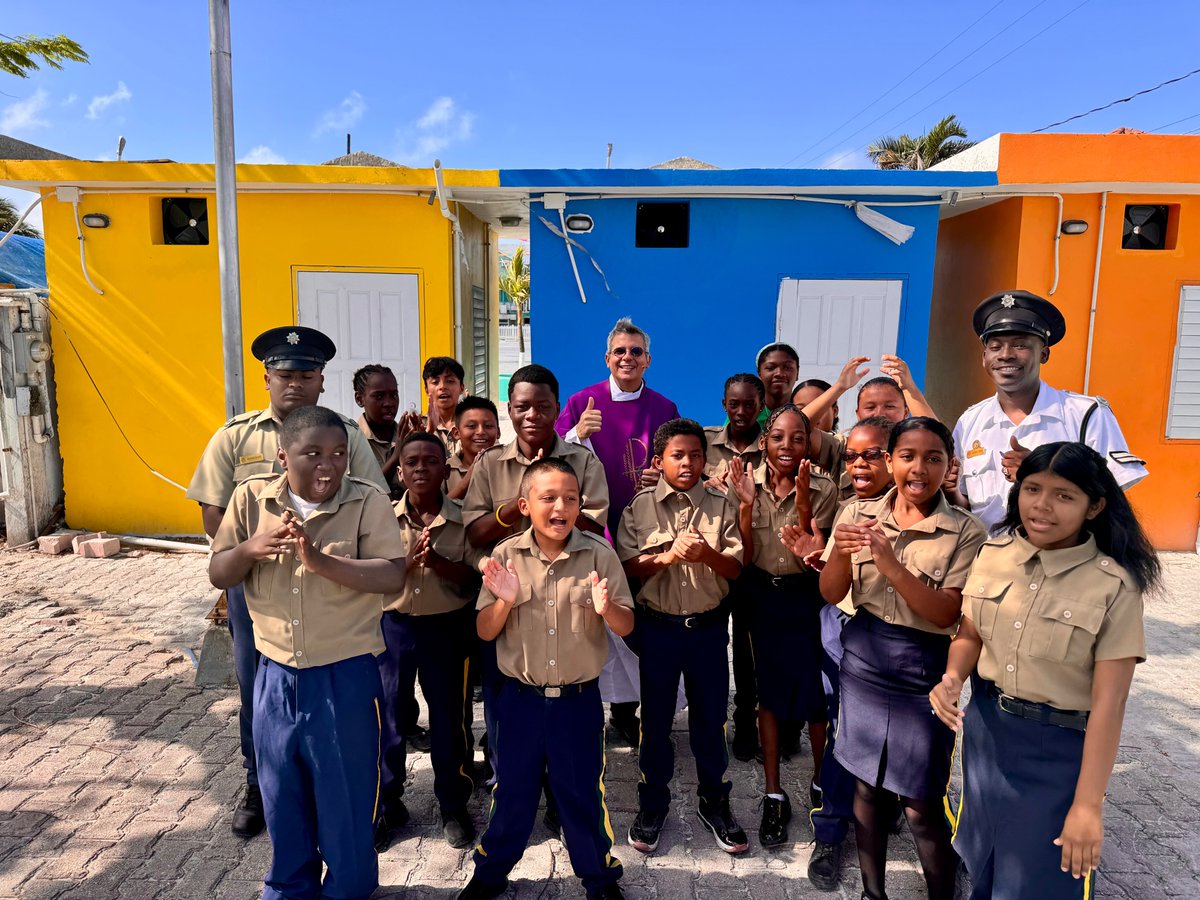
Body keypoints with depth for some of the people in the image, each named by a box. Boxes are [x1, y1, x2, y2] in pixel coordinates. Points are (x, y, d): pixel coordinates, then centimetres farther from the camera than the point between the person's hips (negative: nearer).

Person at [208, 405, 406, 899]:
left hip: (346, 675, -3)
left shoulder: (367, 500, -13)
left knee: (346, 798, 12)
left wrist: (321, 560, -30)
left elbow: (393, 576, -20)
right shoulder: (251, 497, -3)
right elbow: (217, 575, 2)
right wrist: (249, 548, -19)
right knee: (281, 796, 21)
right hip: (275, 675, 4)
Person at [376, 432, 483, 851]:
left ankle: (453, 806, 27)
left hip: (447, 627, -1)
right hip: (392, 624, 1)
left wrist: (436, 560, -23)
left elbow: (473, 580, -7)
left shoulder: (462, 519, -6)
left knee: (448, 716, 9)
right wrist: (407, 559, -20)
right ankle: (386, 804, 28)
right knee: (387, 715, 8)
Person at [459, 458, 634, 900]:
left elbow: (626, 626, -5)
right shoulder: (505, 556, -7)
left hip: (579, 697, -1)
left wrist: (606, 608, -27)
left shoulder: (599, 555, -10)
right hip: (520, 696, 1)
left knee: (583, 792, 13)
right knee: (512, 790, 16)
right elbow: (485, 632, -3)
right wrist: (505, 600, -23)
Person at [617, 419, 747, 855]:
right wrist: (668, 556, -23)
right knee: (655, 719, 11)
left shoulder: (720, 505, -1)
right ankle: (652, 804, 30)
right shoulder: (640, 507, -3)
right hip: (658, 627, 0)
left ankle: (714, 802, 32)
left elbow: (735, 568, -4)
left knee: (710, 719, 12)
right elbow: (627, 568, -7)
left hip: (709, 626, 1)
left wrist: (707, 555, -24)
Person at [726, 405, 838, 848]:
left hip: (806, 597, -1)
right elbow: (744, 556, -8)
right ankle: (774, 796, 23)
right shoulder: (748, 482, -6)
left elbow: (813, 555, -16)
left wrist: (802, 499, -26)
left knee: (815, 694, 4)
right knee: (770, 692, 10)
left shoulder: (823, 488, -11)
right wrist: (746, 502, -21)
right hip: (763, 595, 2)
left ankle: (821, 782, 31)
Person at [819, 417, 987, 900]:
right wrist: (840, 552, -22)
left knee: (921, 805, 4)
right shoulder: (857, 514, -2)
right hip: (863, 658, 3)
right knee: (866, 786, 16)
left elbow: (946, 614, -16)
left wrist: (891, 563, -29)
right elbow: (830, 594, -1)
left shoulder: (965, 531, -10)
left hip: (923, 668, -3)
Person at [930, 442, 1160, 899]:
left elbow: (1108, 703, -16)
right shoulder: (992, 554, -5)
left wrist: (1087, 805, -16)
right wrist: (952, 677, -15)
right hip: (985, 730, 4)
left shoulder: (1114, 586, -17)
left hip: (1059, 749, -4)